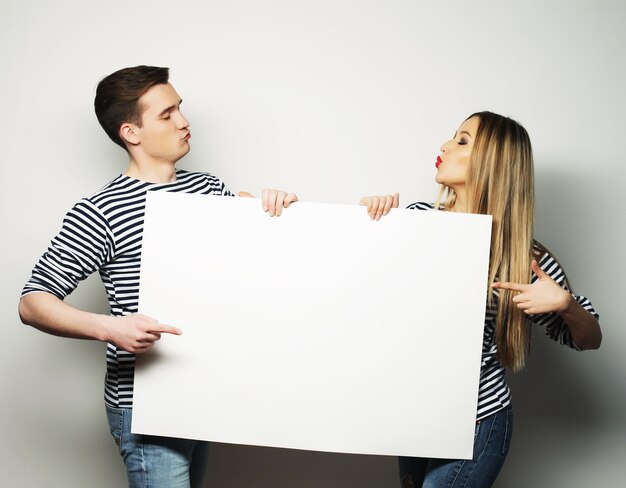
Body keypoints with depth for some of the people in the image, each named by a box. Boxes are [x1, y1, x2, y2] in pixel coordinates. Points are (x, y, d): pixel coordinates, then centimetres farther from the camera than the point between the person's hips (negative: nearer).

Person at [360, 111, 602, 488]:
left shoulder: (523, 258, -13)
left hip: (475, 423, -5)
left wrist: (563, 302, -24)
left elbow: (589, 339, -3)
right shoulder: (418, 218, -3)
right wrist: (368, 213, -15)